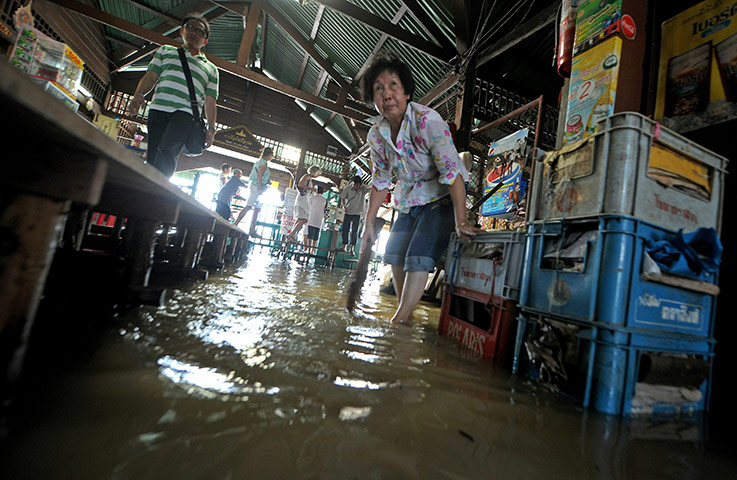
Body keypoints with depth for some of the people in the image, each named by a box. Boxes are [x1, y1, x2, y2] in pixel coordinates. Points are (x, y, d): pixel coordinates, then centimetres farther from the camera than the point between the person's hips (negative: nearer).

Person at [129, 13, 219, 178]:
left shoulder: (211, 69, 25)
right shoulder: (166, 51, 29)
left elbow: (210, 102, 16)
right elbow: (150, 77, 20)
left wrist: (211, 128, 3)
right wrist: (138, 95, 1)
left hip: (186, 113, -3)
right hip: (158, 108, 3)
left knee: (166, 151, -26)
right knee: (152, 155, -9)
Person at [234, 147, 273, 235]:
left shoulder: (260, 161, 20)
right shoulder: (264, 162, -8)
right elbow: (259, 175, -17)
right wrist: (260, 188, -21)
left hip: (254, 185, 10)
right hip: (256, 186, -10)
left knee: (257, 209, 7)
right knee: (248, 207, -12)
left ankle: (252, 231, 7)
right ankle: (235, 224, -12)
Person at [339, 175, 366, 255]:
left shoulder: (363, 189, -5)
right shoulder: (348, 188, -4)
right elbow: (343, 198, 6)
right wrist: (344, 206, -9)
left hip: (357, 214, -1)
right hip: (348, 213, 1)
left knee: (354, 231, -2)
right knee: (345, 230, 3)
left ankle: (352, 248, 0)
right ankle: (344, 247, 14)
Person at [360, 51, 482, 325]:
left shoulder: (427, 120, -25)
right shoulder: (376, 134, -5)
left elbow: (452, 172, -29)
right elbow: (379, 182, 2)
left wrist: (461, 222, -34)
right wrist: (369, 225, -1)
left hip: (442, 199, -7)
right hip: (409, 200, 7)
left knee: (419, 256, -19)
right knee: (395, 252, 6)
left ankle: (399, 320, -9)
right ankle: (406, 313, 19)